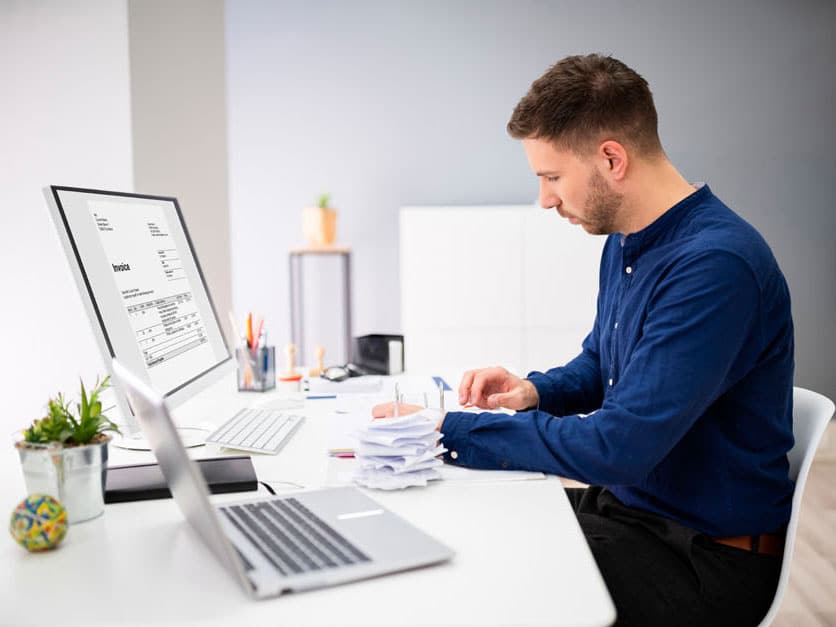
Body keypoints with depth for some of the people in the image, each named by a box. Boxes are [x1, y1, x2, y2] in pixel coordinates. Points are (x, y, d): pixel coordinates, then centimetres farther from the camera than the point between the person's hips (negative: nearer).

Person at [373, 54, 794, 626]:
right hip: (628, 503, 8)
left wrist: (447, 430, -25)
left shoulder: (715, 264, -27)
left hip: (707, 558, -8)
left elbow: (618, 447, -31)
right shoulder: (624, 242, 4)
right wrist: (534, 392, -4)